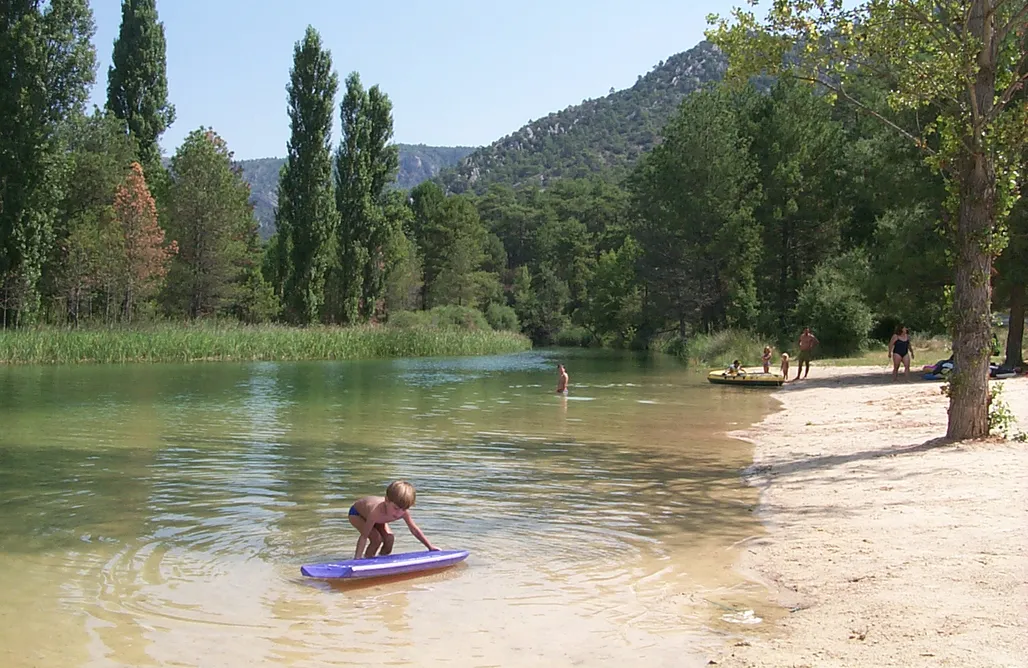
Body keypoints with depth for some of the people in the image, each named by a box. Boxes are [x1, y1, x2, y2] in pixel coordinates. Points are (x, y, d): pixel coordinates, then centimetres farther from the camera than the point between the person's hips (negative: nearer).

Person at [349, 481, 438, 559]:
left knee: (389, 538, -12)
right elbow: (364, 537, -42)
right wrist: (357, 559, -46)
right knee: (376, 539, -23)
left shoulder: (403, 512, -30)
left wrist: (430, 547, -11)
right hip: (356, 513, -6)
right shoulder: (376, 512, -47)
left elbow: (414, 530, -15)